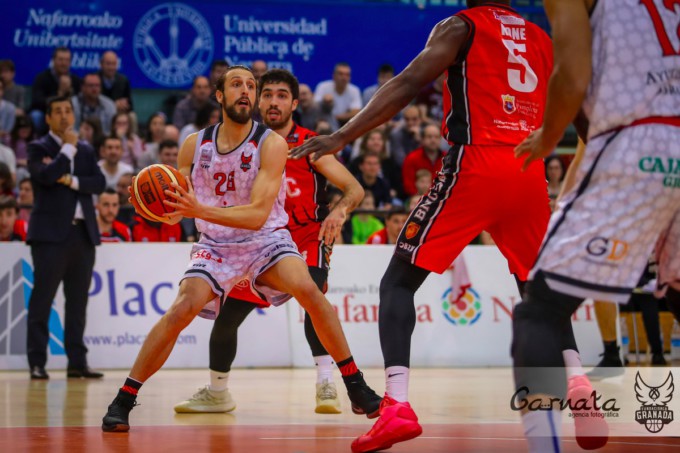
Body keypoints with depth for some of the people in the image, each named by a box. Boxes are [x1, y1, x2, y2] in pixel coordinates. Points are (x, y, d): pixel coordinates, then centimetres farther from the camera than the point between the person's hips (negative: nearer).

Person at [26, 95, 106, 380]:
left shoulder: (86, 150, 18)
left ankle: (77, 362, 9)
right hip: (51, 233, -5)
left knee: (78, 302, 6)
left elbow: (99, 183, 6)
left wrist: (73, 180, -9)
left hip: (83, 233, 5)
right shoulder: (39, 148, 2)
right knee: (42, 299, -5)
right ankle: (37, 362, -4)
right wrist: (68, 148, -7)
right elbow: (47, 176, -17)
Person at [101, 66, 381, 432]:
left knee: (308, 291, -28)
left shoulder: (271, 144, -17)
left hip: (266, 239, -2)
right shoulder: (194, 145, -6)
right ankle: (122, 401, -10)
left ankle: (356, 387, -13)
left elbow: (258, 214, -25)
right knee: (180, 311, -21)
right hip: (215, 246, 2)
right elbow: (177, 209, 2)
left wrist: (200, 210, -38)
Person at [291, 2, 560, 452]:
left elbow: (410, 83, -8)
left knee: (398, 281, 1)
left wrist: (343, 136, -11)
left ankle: (397, 405, -18)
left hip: (475, 166, -5)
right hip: (529, 174, 5)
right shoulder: (541, 38, 20)